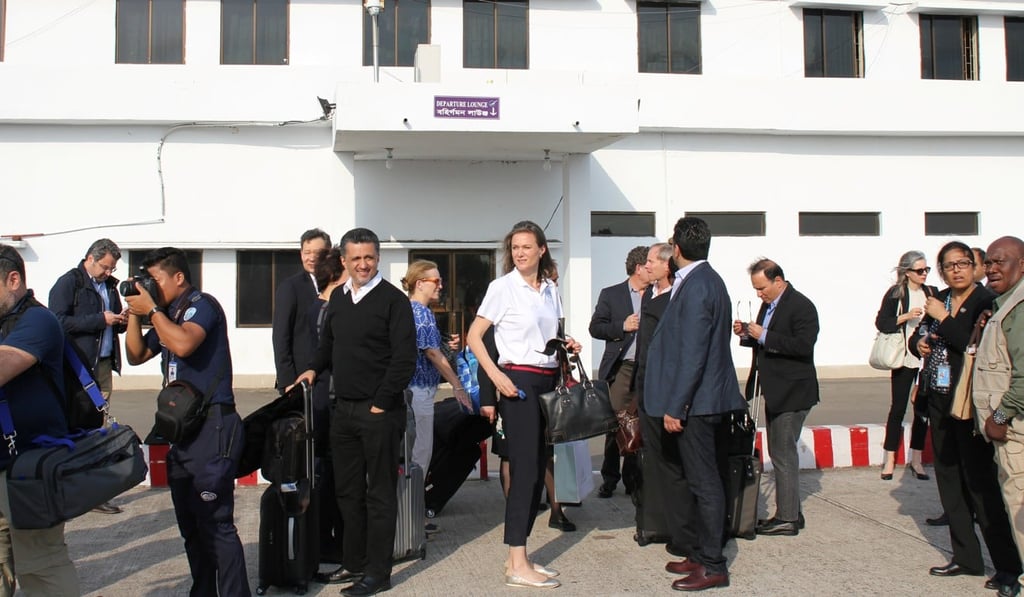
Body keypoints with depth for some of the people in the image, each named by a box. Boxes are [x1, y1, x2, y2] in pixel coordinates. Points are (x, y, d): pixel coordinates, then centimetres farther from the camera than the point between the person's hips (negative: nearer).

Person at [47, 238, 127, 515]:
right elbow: (60, 321, -14)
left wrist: (121, 321, 4)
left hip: (104, 365, 7)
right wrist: (101, 320, -16)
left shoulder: (110, 286, 18)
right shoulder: (68, 283, -3)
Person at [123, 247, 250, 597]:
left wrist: (151, 310, -14)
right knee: (190, 524, 16)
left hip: (211, 427, -9)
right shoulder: (167, 315, 16)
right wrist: (135, 314, 8)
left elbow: (184, 344, -27)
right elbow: (136, 356, 21)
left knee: (215, 522, -10)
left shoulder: (201, 304, -9)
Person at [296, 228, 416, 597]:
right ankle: (353, 562, 26)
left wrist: (382, 403, -14)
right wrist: (315, 369, 8)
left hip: (379, 411, -7)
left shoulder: (393, 300, -9)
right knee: (347, 490, 13)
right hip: (343, 409, 7)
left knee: (380, 493, 1)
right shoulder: (337, 298, 12)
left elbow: (404, 359, -13)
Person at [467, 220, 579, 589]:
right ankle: (517, 565, -2)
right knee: (525, 468, -8)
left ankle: (518, 556, 18)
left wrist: (567, 345, 3)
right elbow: (474, 336, -7)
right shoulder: (503, 287, -6)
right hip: (519, 381, -7)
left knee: (536, 468, 8)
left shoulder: (550, 289, 11)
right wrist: (496, 376, -16)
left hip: (548, 381, 7)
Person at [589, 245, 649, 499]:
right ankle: (609, 479, 12)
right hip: (621, 368, -2)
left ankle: (633, 479, 16)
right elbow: (595, 327, 2)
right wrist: (622, 326, -10)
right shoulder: (611, 294, 6)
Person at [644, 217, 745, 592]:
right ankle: (703, 553, 27)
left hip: (696, 402, -10)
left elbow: (692, 354, -22)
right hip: (706, 398, 10)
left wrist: (675, 407, -20)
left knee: (704, 481, -2)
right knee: (703, 479, 16)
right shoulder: (708, 280, 13)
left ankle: (713, 566, 8)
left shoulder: (696, 286, -18)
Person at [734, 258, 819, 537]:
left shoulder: (801, 306, -14)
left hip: (792, 392, -10)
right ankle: (790, 512, 24)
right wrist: (746, 335, 2)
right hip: (775, 391, 10)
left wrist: (764, 336, -23)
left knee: (783, 454, -6)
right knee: (780, 453, 14)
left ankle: (788, 519, 3)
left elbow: (803, 346, -25)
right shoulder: (768, 304, 13)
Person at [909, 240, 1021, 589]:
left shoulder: (986, 301, -11)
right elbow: (919, 337, 20)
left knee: (979, 481, -4)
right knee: (948, 479, 11)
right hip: (940, 400, 7)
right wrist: (919, 343, -2)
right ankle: (966, 557, 22)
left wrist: (943, 318, -16)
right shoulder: (938, 300, 10)